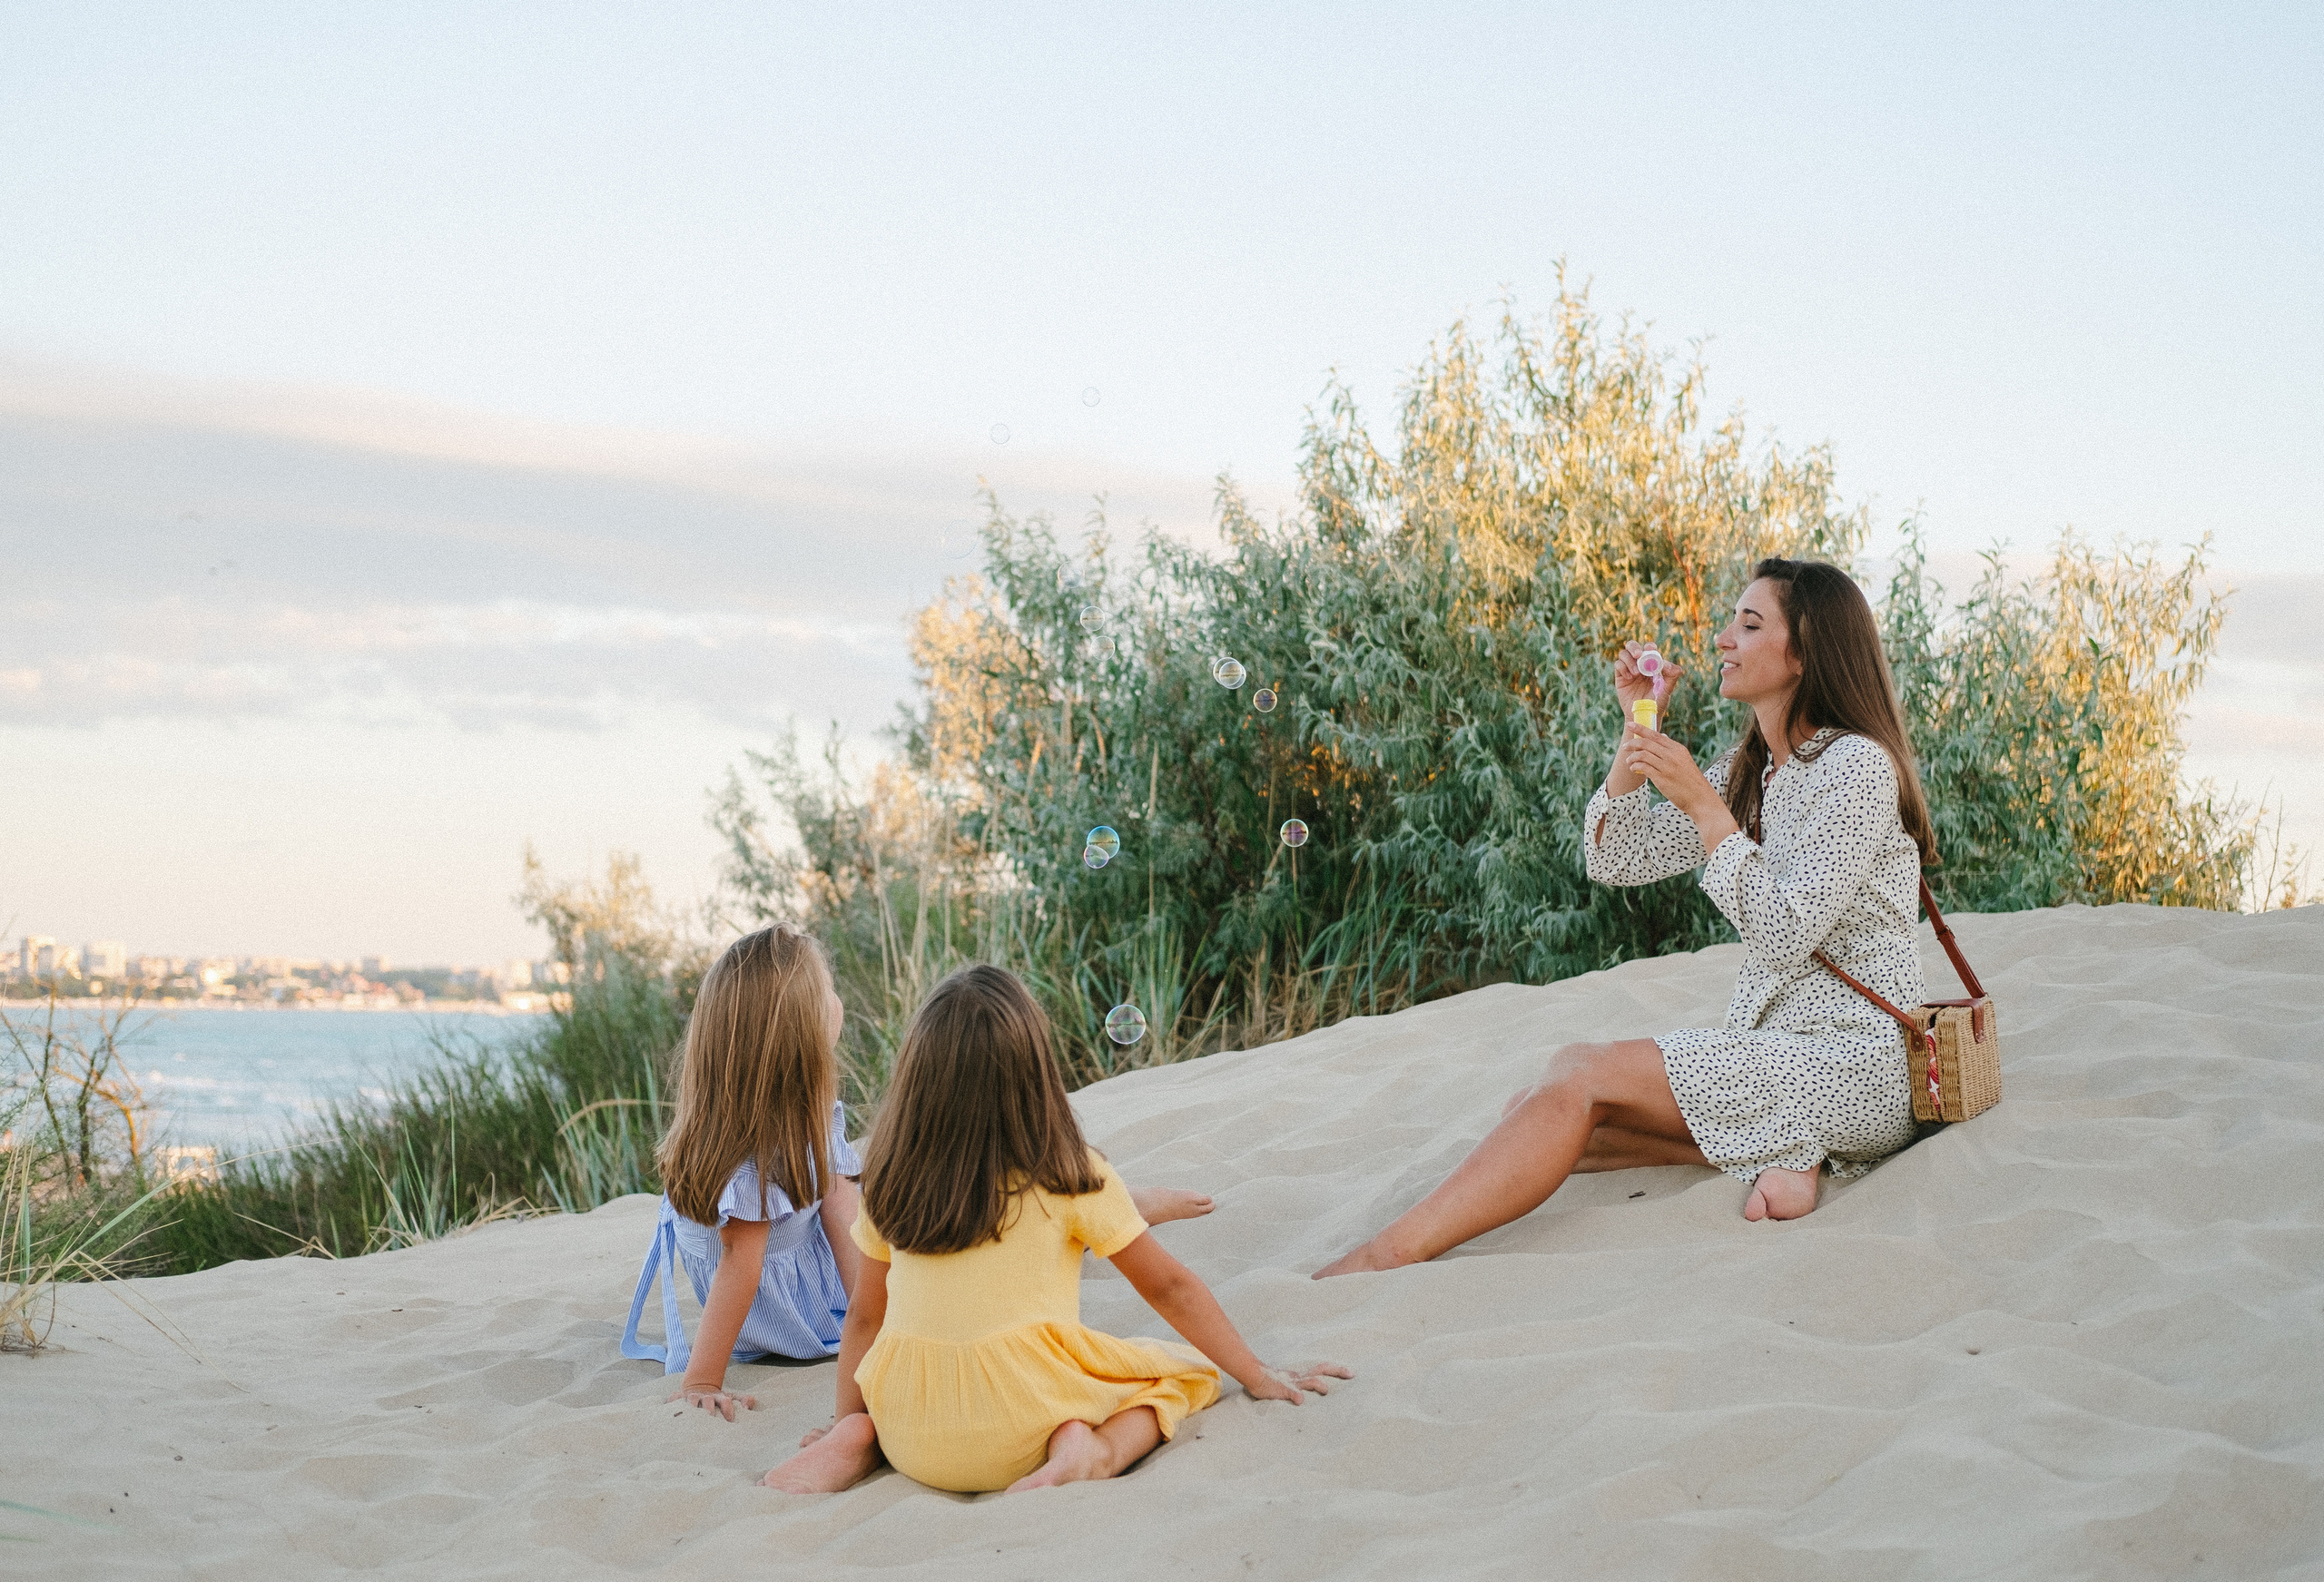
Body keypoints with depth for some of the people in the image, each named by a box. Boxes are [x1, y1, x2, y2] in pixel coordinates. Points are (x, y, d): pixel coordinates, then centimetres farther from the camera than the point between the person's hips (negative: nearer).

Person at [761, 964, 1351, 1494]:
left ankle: (861, 1441, 8)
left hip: (914, 1445, 4)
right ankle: (1100, 1448, -11)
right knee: (1186, 1368, 15)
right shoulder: (1069, 1175, -6)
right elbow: (1168, 1286, 2)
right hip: (1020, 1431, -4)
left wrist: (851, 1420, 25)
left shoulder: (892, 1181, 3)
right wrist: (1260, 1377, 12)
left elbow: (864, 1317, 12)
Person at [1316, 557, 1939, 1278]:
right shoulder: (1748, 769, 14)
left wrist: (1704, 806, -20)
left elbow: (1785, 935, -20)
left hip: (1852, 1064, -9)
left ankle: (1383, 1257, -27)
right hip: (1778, 1049, 9)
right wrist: (1638, 732, 1)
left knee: (1583, 1075, -22)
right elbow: (1615, 859, 12)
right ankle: (1769, 1152, -15)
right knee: (1545, 1102, -4)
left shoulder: (1854, 765, -12)